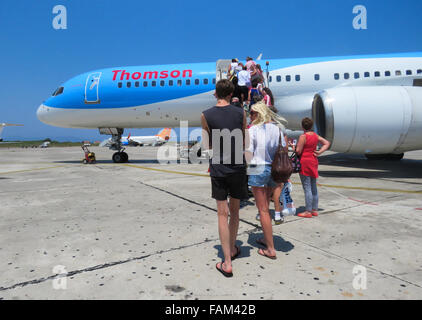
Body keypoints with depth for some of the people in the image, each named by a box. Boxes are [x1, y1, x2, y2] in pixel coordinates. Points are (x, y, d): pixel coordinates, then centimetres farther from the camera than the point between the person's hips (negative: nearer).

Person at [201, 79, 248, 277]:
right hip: (238, 167, 2)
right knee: (234, 211, 17)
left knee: (223, 213, 4)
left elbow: (207, 147, 0)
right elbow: (244, 144, 5)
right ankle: (233, 249, 35)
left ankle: (227, 263, 6)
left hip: (218, 168, -2)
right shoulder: (240, 113, -1)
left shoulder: (206, 115, -5)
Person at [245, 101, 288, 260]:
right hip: (273, 169, 6)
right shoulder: (277, 128, 5)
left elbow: (248, 153, -11)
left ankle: (271, 249, 7)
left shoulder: (253, 129, -11)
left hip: (258, 170, -6)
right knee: (265, 207, 22)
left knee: (263, 210, 1)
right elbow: (284, 149, 9)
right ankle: (266, 238, 35)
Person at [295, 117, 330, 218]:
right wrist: (320, 152, 6)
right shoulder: (316, 135, 8)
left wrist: (294, 147, 3)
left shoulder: (303, 136, -14)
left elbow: (298, 151, -17)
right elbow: (327, 143, 16)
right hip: (314, 162, 8)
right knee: (313, 187, 14)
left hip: (305, 162, -8)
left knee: (307, 188, -3)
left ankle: (308, 211, 2)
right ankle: (315, 210, 22)